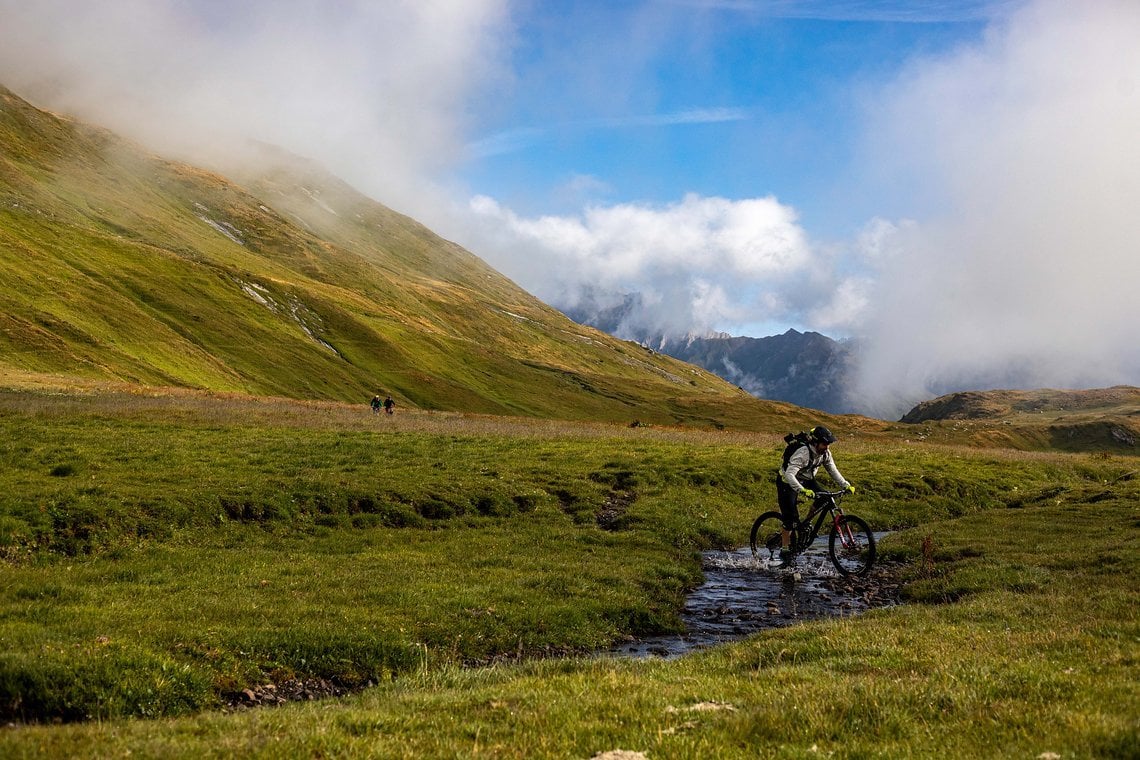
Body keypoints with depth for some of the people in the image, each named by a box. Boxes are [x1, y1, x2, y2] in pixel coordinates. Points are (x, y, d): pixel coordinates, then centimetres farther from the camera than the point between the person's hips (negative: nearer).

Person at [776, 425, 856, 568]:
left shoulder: (826, 453, -12)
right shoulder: (803, 453, -34)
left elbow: (833, 471, -3)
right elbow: (789, 474, -44)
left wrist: (846, 485, -18)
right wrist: (802, 490, -57)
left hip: (806, 480, 7)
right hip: (787, 482, -7)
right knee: (790, 517, -14)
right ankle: (784, 551, -4)